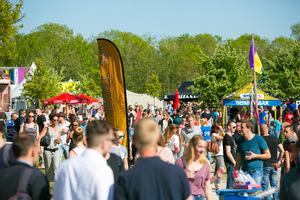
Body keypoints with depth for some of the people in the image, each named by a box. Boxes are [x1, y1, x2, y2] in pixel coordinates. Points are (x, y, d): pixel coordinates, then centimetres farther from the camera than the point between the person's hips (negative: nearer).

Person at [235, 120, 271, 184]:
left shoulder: (258, 139, -4)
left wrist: (255, 156, -13)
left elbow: (268, 155, 1)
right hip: (244, 171, 4)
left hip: (256, 171, -4)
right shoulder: (240, 141, 10)